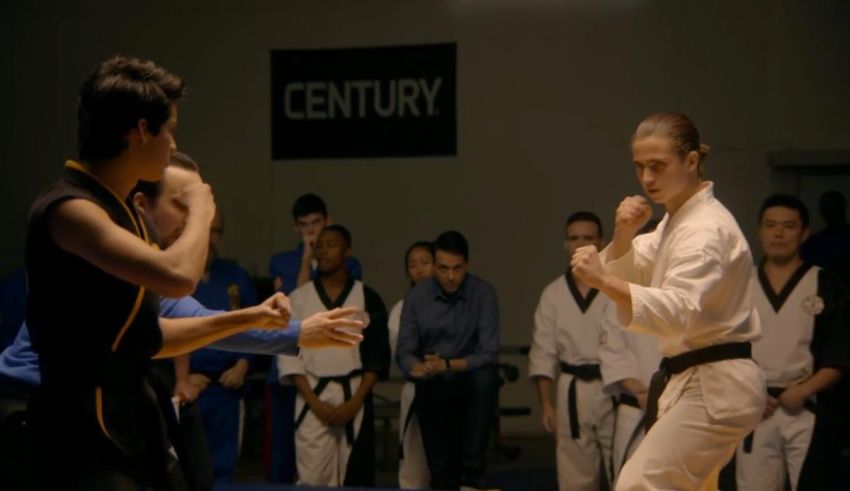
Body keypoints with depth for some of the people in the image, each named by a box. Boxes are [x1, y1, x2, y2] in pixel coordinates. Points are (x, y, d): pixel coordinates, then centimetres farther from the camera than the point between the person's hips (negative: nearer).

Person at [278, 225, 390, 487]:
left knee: (355, 476, 1)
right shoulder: (299, 298, 4)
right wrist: (314, 403, -7)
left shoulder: (368, 299, 3)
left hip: (354, 399, 0)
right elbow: (288, 356, 2)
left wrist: (355, 403, -8)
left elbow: (378, 357, 3)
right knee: (312, 477, -6)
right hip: (313, 399, 0)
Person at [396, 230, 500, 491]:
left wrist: (448, 365, -29)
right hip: (433, 390, 1)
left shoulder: (484, 293, -12)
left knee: (485, 377, -35)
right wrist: (419, 367, -30)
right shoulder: (416, 296, -8)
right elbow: (403, 353, -7)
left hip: (470, 384, -1)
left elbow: (489, 355, -15)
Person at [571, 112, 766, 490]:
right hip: (694, 382, 11)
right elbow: (628, 273, 12)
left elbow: (678, 311, -34)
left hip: (714, 389, -11)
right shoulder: (677, 218, 13)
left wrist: (602, 281, -47)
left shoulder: (707, 229, -20)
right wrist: (623, 234, -10)